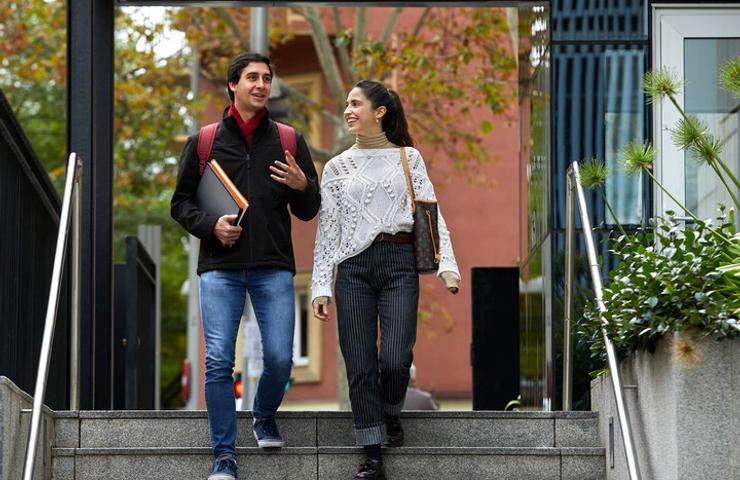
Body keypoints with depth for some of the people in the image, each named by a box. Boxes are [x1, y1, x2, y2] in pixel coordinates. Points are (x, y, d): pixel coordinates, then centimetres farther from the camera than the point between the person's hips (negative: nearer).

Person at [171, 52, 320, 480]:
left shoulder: (288, 142, 11)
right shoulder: (204, 142, 8)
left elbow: (309, 211, 12)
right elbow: (181, 203, 11)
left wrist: (303, 186, -10)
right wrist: (210, 224, -8)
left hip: (274, 267, 1)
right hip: (220, 267, -1)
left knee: (280, 357, -6)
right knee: (219, 361, -7)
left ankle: (265, 417, 25)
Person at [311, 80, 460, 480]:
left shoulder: (408, 158, 9)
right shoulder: (337, 167, 12)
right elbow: (326, 229, 11)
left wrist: (447, 264, -9)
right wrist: (320, 287, 4)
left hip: (399, 262, -2)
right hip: (354, 266, 2)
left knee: (395, 359, -15)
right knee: (361, 365, -3)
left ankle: (391, 413, 18)